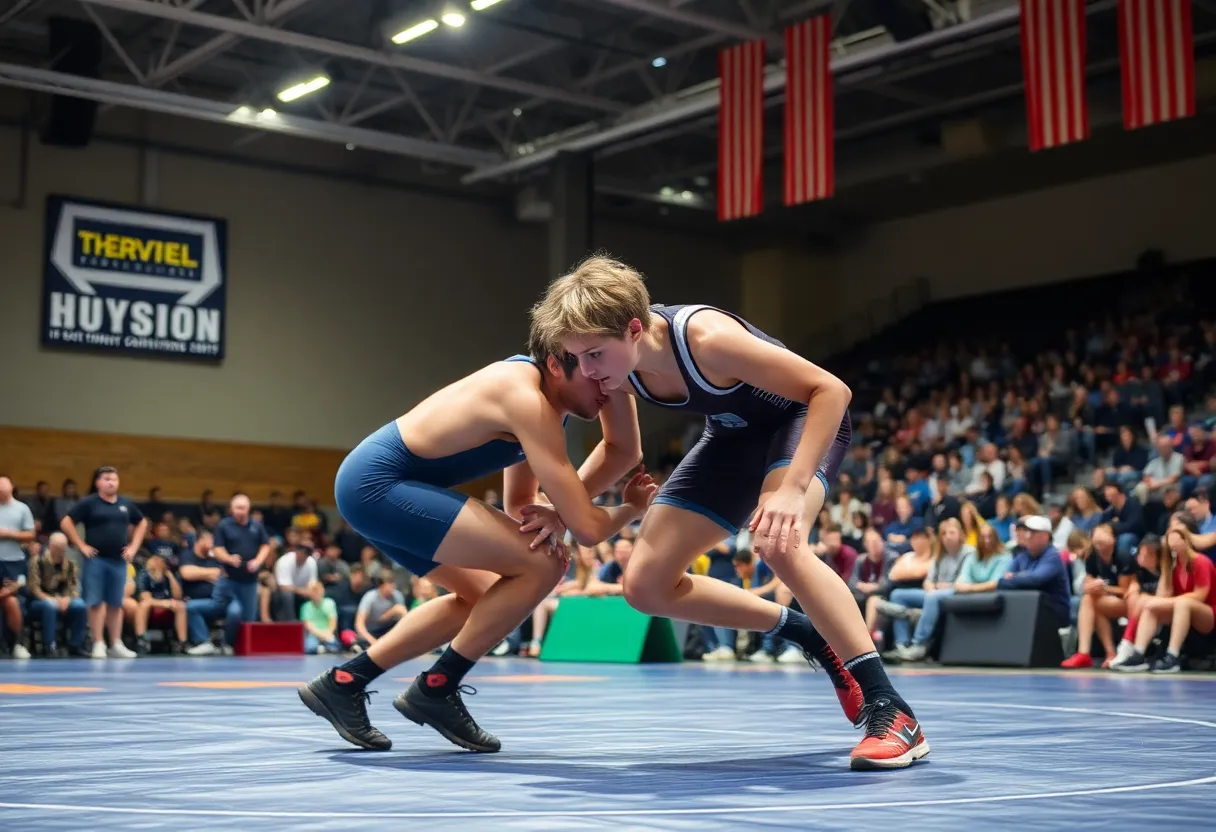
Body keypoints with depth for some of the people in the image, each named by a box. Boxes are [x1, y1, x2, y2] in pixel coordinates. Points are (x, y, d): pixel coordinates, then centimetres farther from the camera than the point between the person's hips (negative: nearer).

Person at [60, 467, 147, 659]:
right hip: (96, 559, -4)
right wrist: (81, 546, -8)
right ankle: (98, 644, 2)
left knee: (116, 604, 6)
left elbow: (142, 523, 24)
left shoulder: (126, 504, 11)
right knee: (96, 602, -2)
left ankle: (116, 645, 10)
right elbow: (66, 523, -6)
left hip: (118, 560, 4)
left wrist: (134, 546, 13)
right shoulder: (89, 503, -3)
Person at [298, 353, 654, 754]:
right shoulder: (528, 402, -22)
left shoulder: (531, 384, 8)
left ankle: (342, 681, 22)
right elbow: (586, 528, -22)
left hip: (369, 480, 11)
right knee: (542, 564, -15)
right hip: (377, 485, -11)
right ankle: (434, 690, -1)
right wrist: (632, 508, -1)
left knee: (482, 598, 22)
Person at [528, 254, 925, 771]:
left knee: (777, 543, -38)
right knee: (646, 584, 0)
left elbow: (831, 390, -34)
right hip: (733, 437, 7)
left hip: (805, 419, -7)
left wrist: (792, 489, -44)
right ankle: (814, 636, 11)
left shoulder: (706, 338, -38)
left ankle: (890, 711, -29)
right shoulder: (616, 362, -17)